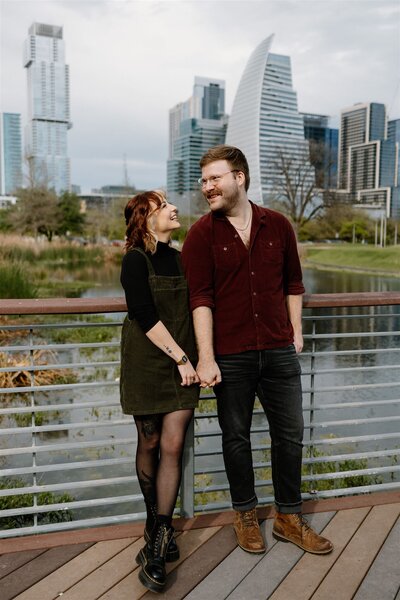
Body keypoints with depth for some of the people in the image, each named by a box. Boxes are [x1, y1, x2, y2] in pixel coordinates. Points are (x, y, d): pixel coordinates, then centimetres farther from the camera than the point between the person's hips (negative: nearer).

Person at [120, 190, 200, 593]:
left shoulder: (180, 258, 11)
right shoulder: (135, 260, -7)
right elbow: (146, 316, -14)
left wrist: (192, 357, 4)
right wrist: (180, 357, -14)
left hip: (181, 362, 4)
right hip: (146, 363, -4)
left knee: (172, 446, -1)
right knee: (150, 444, 8)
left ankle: (158, 542, 8)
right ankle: (157, 524, 29)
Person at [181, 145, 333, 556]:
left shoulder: (277, 226, 4)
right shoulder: (201, 234, -4)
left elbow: (293, 284, 13)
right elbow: (200, 299, -11)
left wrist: (296, 332, 8)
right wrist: (206, 358, -16)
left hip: (279, 352, 3)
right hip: (231, 356, -2)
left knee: (289, 433, 11)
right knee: (236, 436, 11)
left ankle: (288, 517, 31)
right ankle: (245, 515, 32)